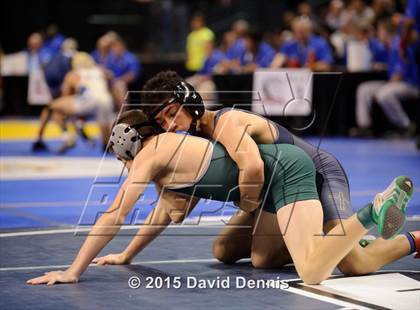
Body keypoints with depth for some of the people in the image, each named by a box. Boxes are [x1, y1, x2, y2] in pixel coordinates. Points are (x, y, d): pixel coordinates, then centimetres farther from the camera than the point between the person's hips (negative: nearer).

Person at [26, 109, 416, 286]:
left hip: (285, 171, -10)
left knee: (313, 273, -26)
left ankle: (373, 211, -15)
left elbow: (113, 217, -10)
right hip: (282, 168, 10)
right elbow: (165, 214, 29)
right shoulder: (166, 147, 18)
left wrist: (74, 270, -7)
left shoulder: (150, 155, -8)